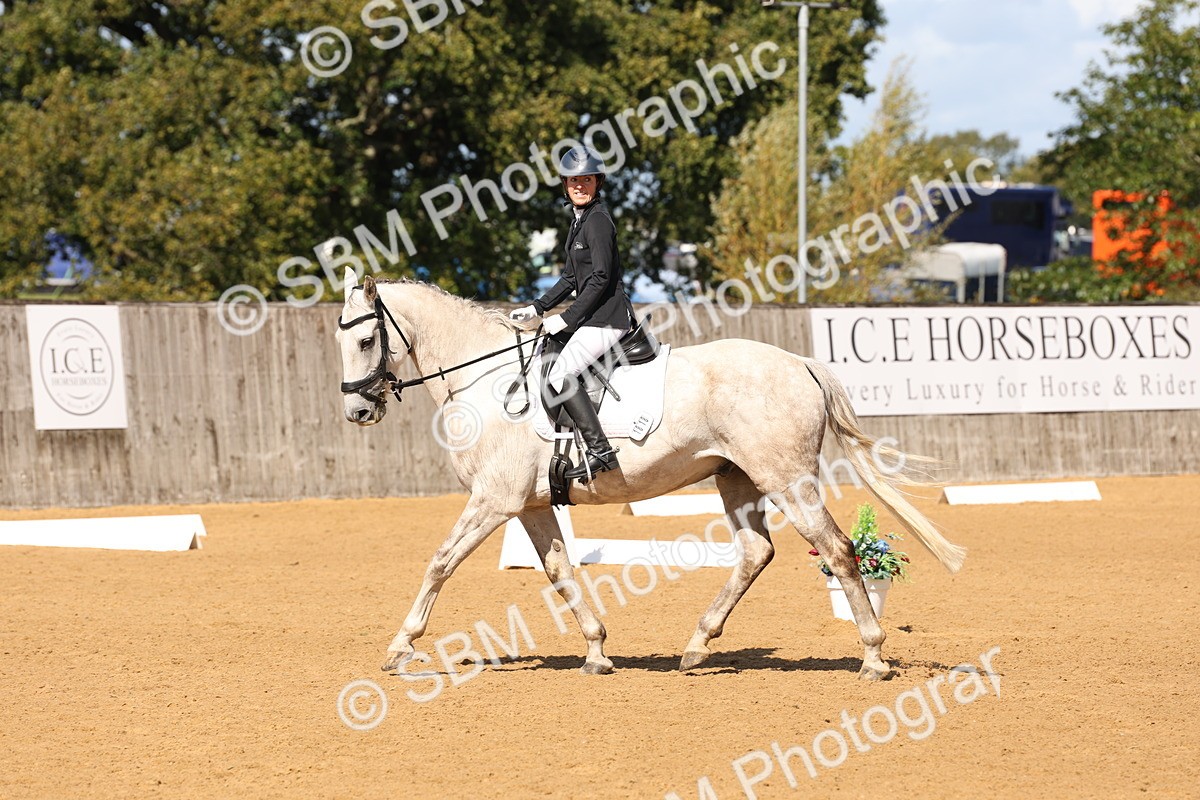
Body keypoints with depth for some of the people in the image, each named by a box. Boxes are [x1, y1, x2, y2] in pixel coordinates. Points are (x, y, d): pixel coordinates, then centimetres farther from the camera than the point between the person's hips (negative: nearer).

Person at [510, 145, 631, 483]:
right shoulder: (580, 221, 17)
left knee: (561, 373, -22)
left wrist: (566, 319, -18)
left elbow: (601, 277, -19)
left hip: (607, 318, -11)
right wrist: (537, 309, 10)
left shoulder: (598, 220, -13)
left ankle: (600, 450, -25)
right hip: (591, 317, 11)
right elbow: (571, 278, 21)